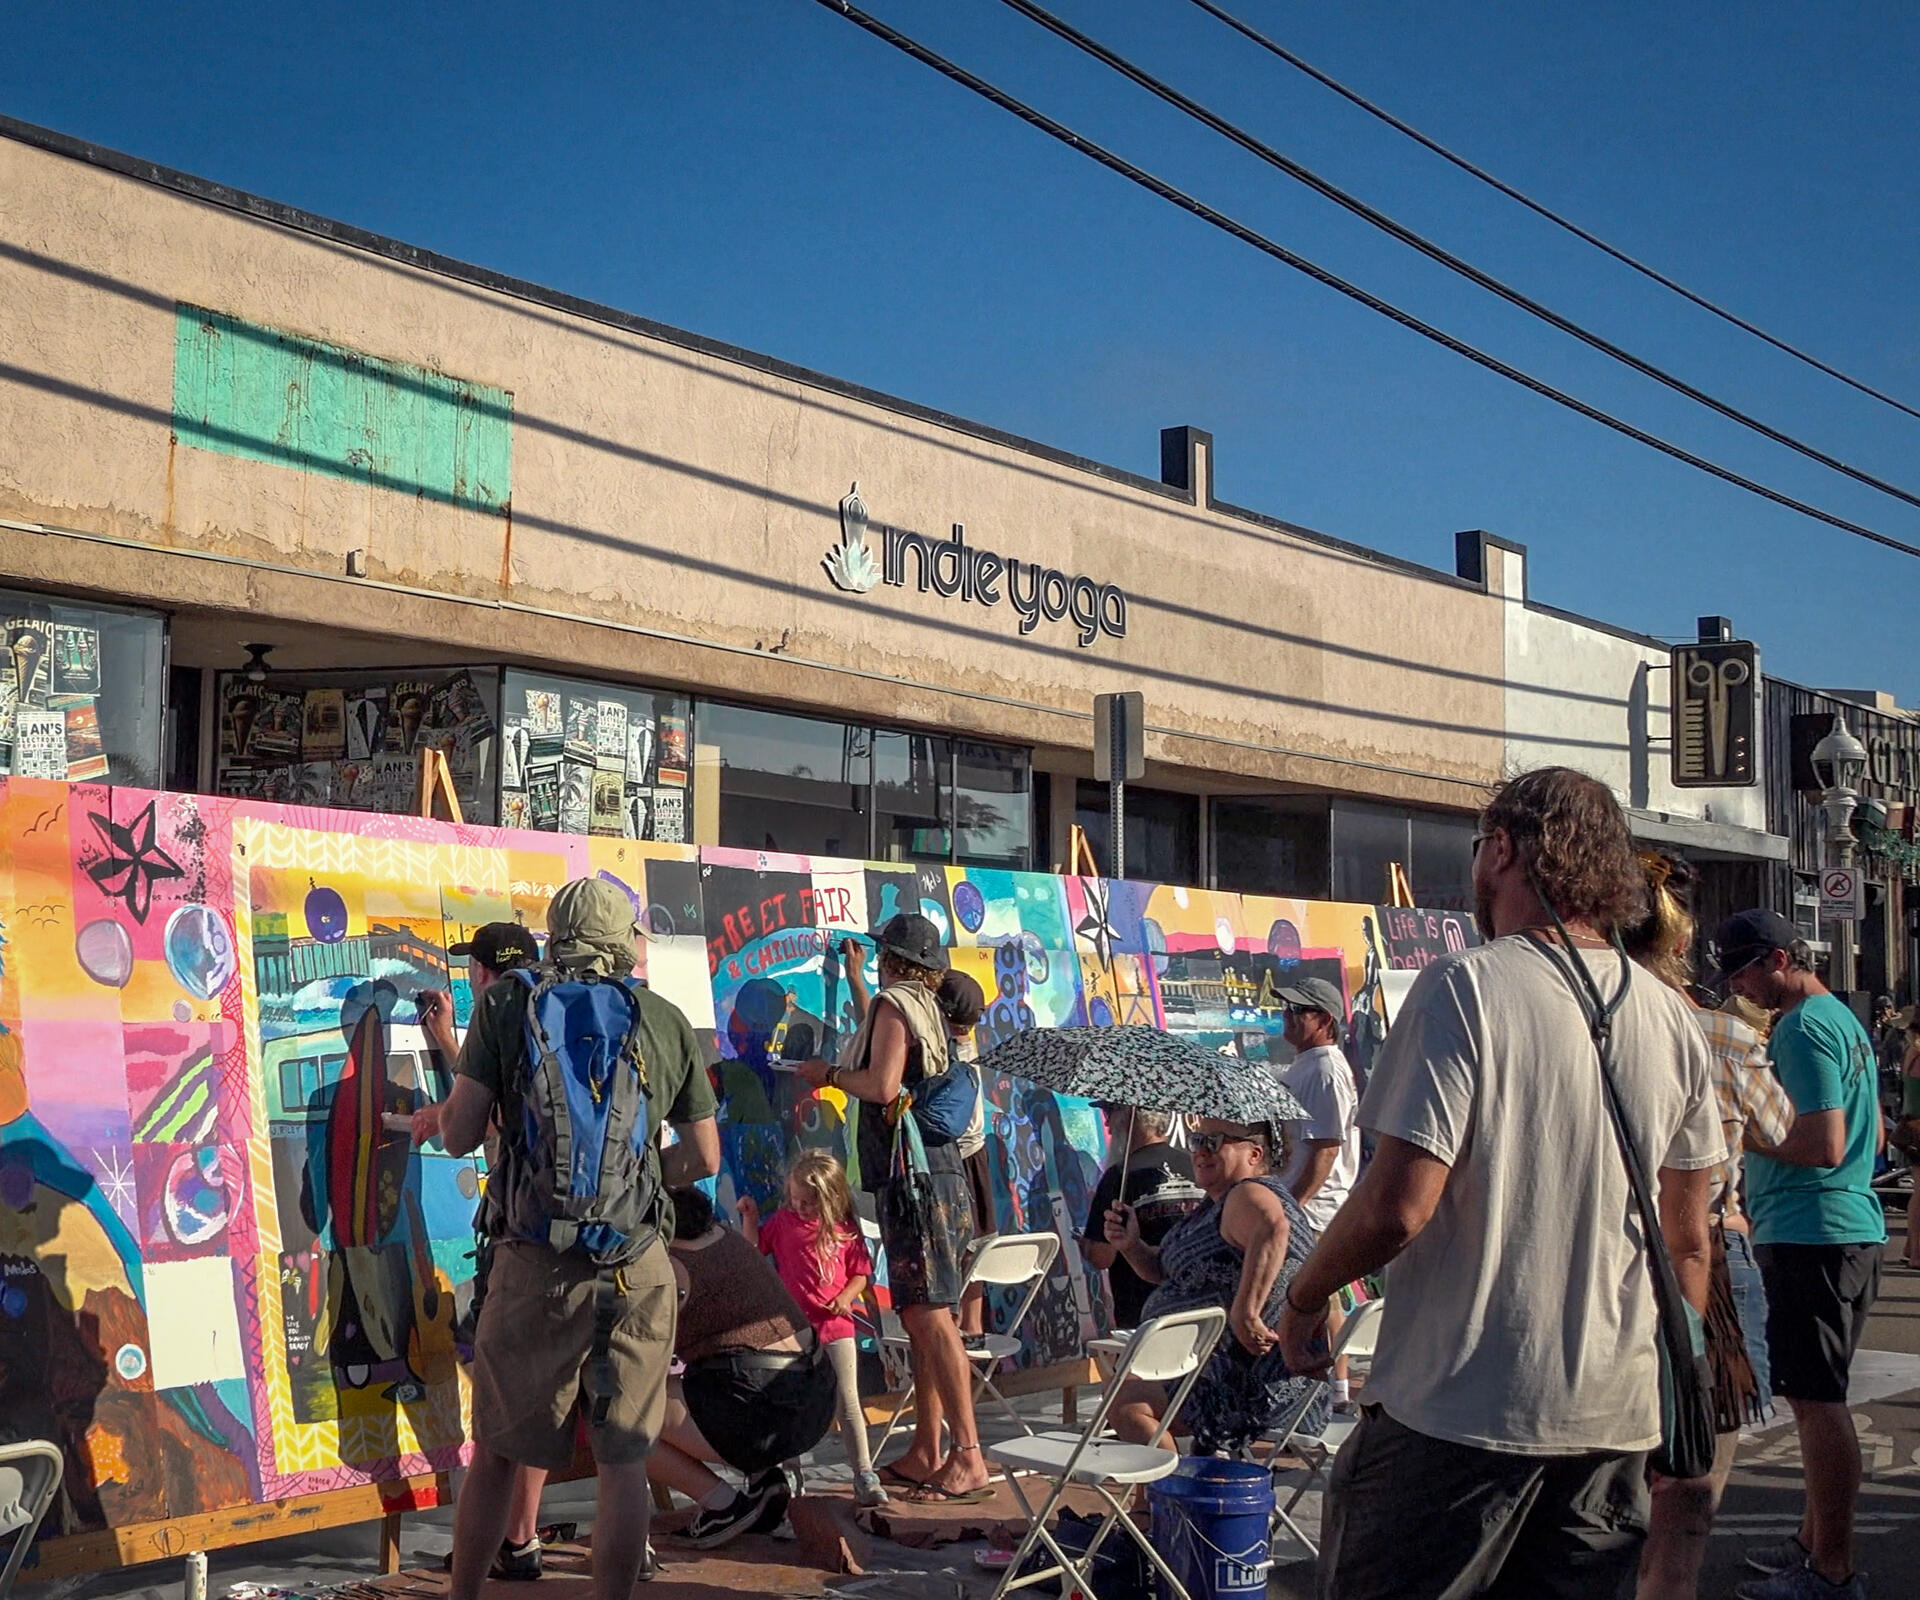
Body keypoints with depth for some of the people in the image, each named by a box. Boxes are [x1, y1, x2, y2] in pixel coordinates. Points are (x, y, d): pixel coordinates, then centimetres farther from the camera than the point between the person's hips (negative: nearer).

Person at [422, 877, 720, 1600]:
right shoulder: (668, 1020, 7)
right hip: (637, 1266, 1)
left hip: (536, 1262, -1)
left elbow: (460, 1135, -3)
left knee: (496, 1450, 13)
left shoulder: (506, 1005, 1)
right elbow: (705, 1159, 12)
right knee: (623, 1460, 7)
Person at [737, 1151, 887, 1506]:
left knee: (848, 1401, -2)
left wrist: (846, 1297, -12)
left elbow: (861, 1272, 4)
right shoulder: (782, 1221, 4)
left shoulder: (845, 1228, -1)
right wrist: (749, 1217, -1)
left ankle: (864, 1474, 2)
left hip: (836, 1325, -2)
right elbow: (753, 1248, 12)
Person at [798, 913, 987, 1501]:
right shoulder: (927, 1010, 19)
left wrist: (829, 1074, -2)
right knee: (919, 1317, 11)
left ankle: (968, 1458, -18)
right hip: (932, 1174, 10)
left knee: (930, 1316, -13)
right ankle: (925, 1453, 14)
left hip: (914, 1178, -10)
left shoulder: (893, 1003, -7)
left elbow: (883, 1085, -19)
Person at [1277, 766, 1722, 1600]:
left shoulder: (1465, 986, -12)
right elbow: (1688, 1239, 13)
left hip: (1461, 1410, -6)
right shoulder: (1669, 1018, 6)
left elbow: (1398, 1205, -18)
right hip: (1615, 1414, 6)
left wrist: (1303, 1297, 0)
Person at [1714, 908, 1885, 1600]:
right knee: (1817, 1396, 17)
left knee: (1816, 1400, -8)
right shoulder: (1845, 1019, 17)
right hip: (1852, 1226, 11)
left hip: (1810, 1234, -11)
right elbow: (1871, 1134, 25)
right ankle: (1816, 1540, 25)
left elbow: (1823, 1146, -22)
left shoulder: (1803, 1030, -15)